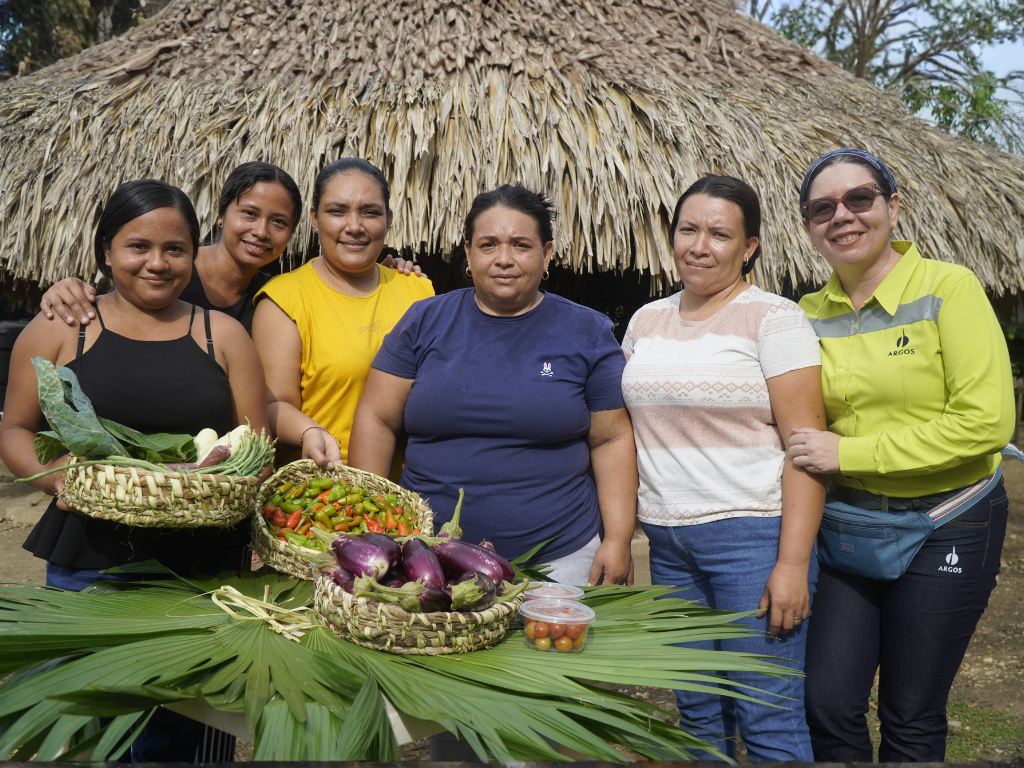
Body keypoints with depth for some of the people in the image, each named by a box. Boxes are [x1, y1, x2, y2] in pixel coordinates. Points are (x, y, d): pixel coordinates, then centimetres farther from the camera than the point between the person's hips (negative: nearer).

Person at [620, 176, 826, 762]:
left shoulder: (774, 318, -7)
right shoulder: (647, 320, 11)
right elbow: (627, 430, 18)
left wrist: (793, 563, -18)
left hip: (752, 535, -6)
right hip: (667, 540, 6)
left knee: (769, 723, 1)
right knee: (697, 713, 16)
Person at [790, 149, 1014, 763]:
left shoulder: (948, 288, -11)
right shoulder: (811, 314, 3)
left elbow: (986, 422, -19)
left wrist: (849, 453, -19)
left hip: (947, 523, -3)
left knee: (912, 719, 8)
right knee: (827, 704, 3)